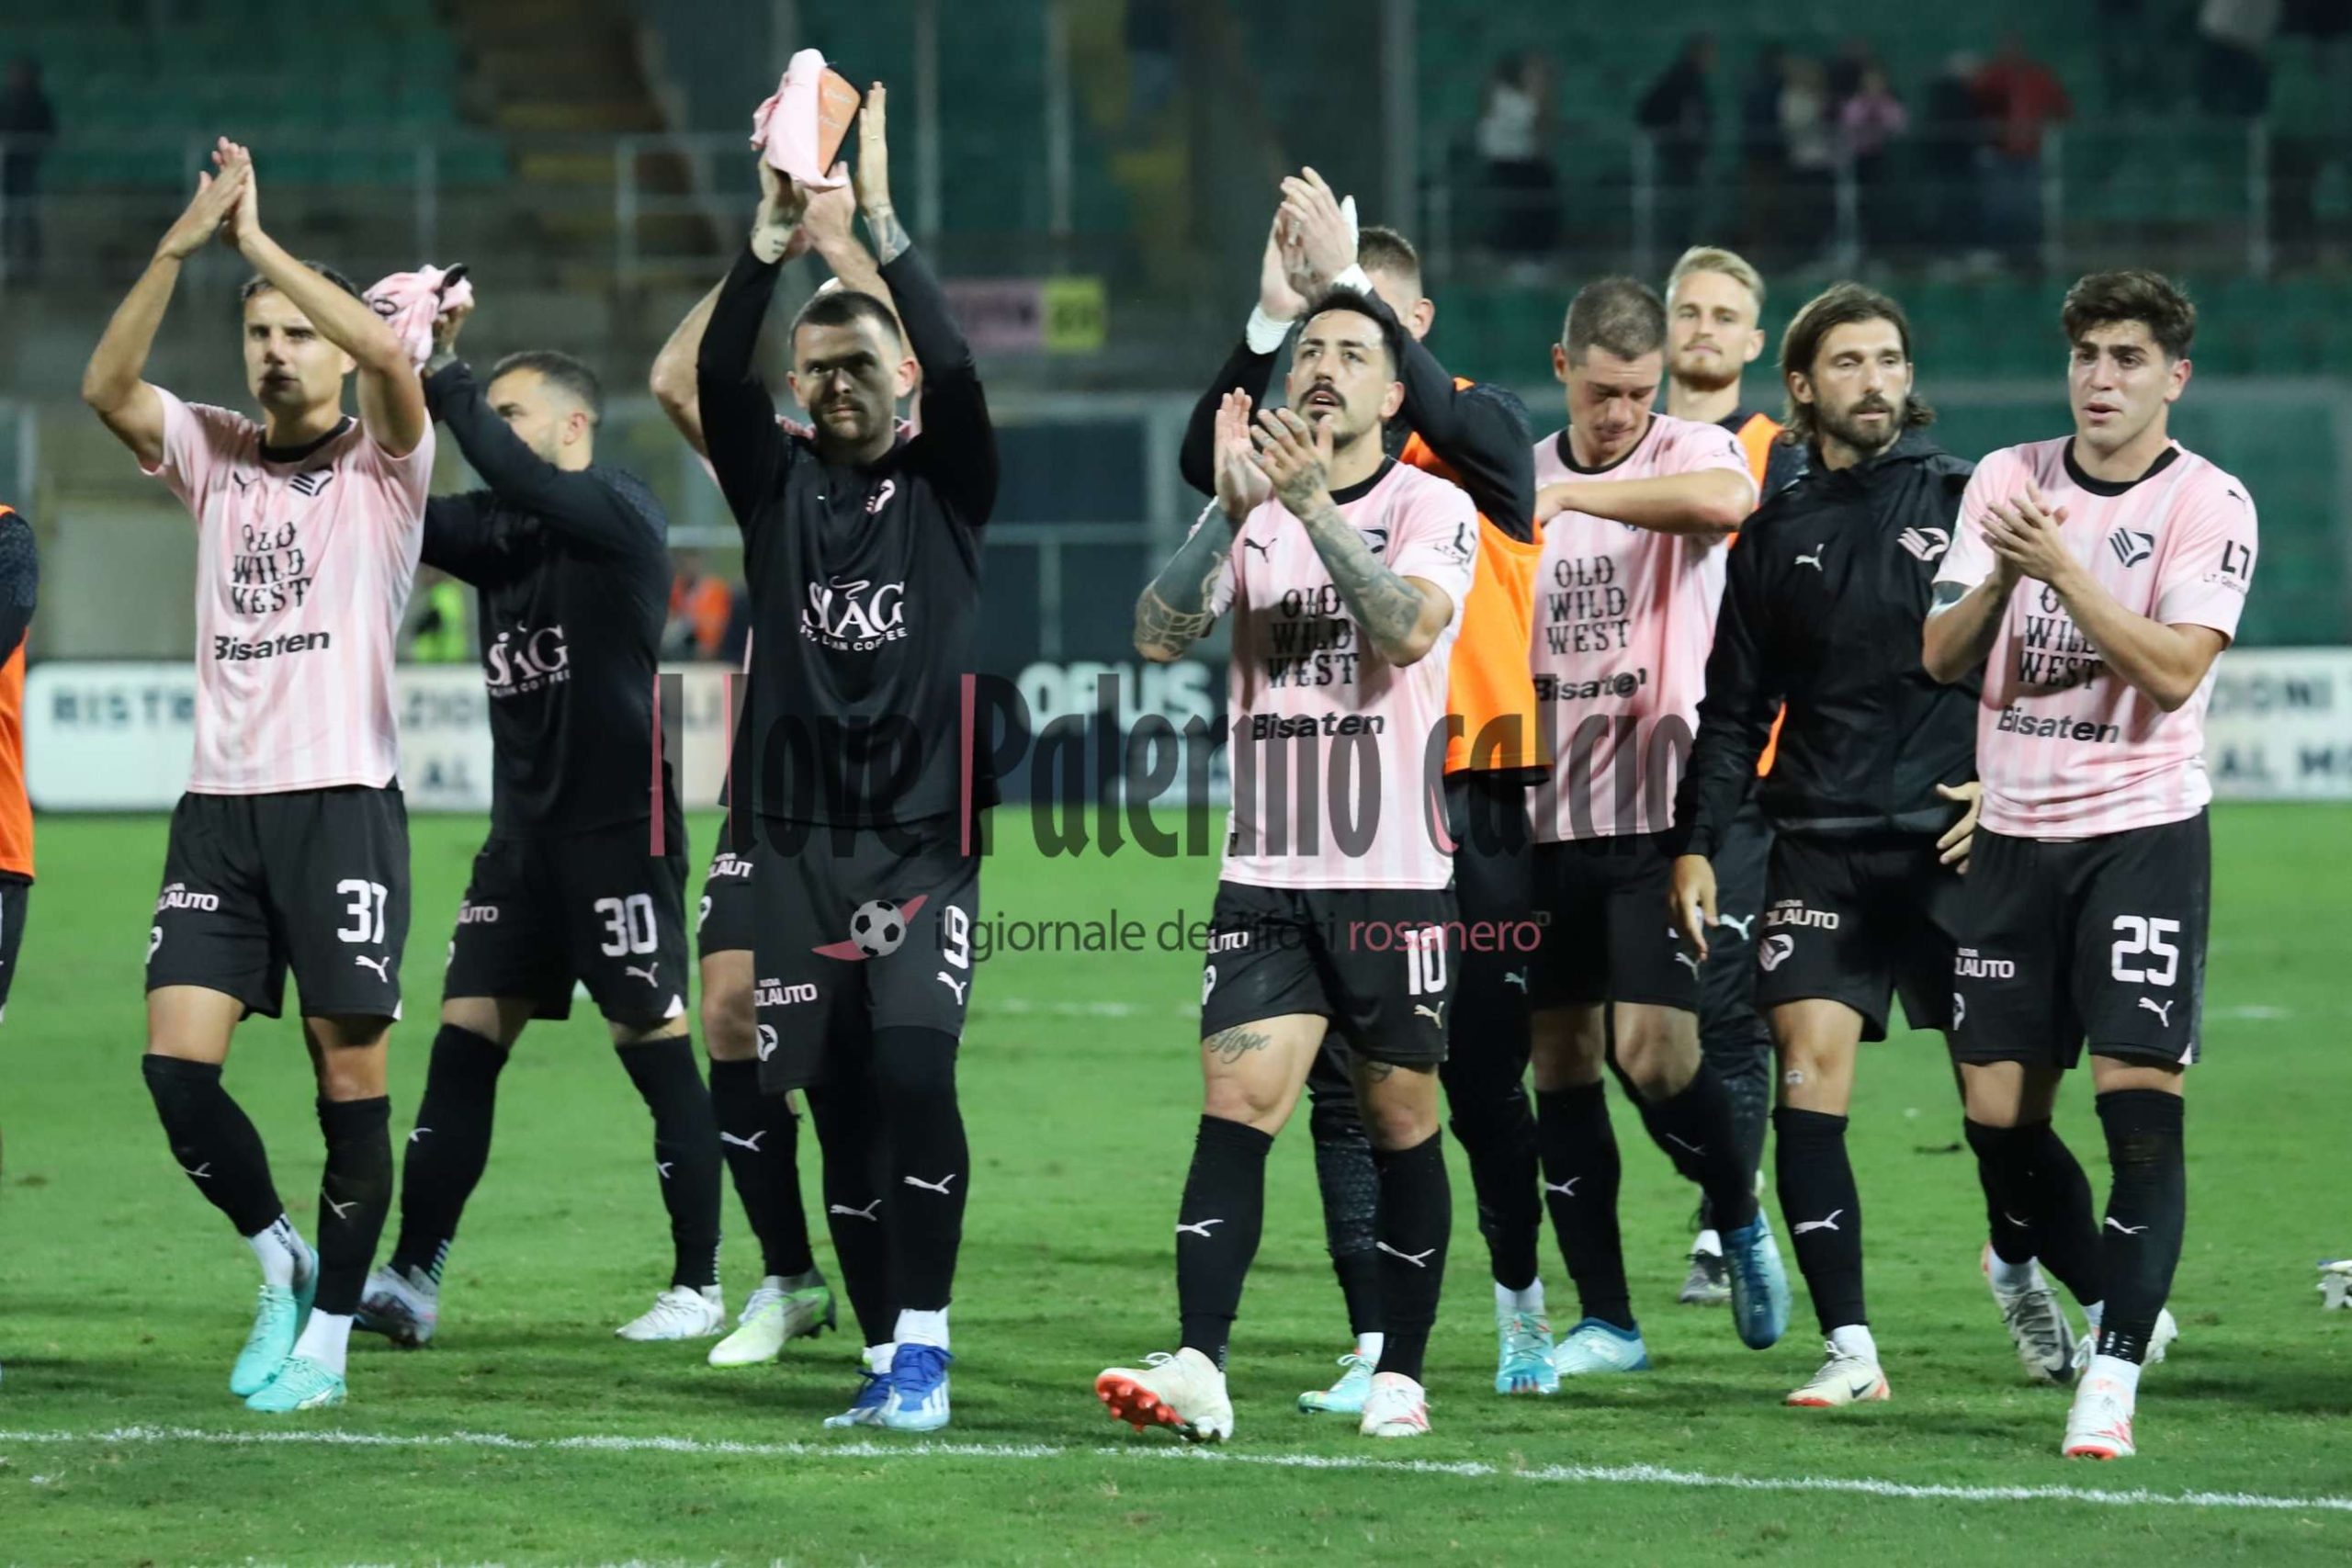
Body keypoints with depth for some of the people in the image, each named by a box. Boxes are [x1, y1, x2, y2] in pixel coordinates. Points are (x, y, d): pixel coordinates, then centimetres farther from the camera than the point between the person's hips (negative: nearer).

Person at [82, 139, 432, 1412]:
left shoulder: (383, 468, 2)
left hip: (343, 802, -4)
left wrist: (260, 244, -17)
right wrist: (180, 246, -15)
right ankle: (279, 1258, 16)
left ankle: (328, 1333, 8)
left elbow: (390, 352, -18)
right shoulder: (213, 458, 13)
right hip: (219, 805, 4)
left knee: (351, 1078, -3)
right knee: (176, 1063, -6)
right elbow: (106, 385, -4)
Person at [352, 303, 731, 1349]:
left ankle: (698, 1286, 4)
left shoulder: (620, 511, -9)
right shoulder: (497, 528, 12)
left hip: (620, 826, -7)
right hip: (525, 828, 7)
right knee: (464, 1038, 0)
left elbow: (520, 481, -27)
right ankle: (413, 1279, -2)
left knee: (656, 1046, -3)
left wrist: (441, 377, -23)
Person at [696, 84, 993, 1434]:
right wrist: (774, 239, -22)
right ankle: (887, 1359, 9)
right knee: (841, 1101, 2)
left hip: (926, 839, -3)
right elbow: (715, 378, -9)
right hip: (801, 840, 3)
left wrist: (883, 226, -22)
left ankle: (924, 1343, -15)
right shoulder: (779, 484, 8)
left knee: (913, 1069, -19)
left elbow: (960, 370, -15)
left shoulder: (948, 484, 3)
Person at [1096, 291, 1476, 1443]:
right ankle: (1199, 1371, -19)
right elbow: (1160, 637, -5)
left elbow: (1410, 624, -20)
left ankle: (1400, 1374, 16)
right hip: (1266, 875, 2)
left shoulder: (1430, 507, -1)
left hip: (1393, 875, -2)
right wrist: (1229, 512, -18)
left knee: (1400, 1123, 5)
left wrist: (1315, 506, -29)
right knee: (1235, 1104, -11)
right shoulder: (1252, 512, 8)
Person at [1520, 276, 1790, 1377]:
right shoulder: (1521, 475, 11)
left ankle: (1740, 1222, 15)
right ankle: (1604, 1318, 11)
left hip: (1661, 805, -5)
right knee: (1559, 1059, 4)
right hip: (1548, 817, 5)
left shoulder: (1691, 453, -5)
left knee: (1651, 1049, -13)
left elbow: (1724, 501, -31)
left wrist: (1572, 495, -30)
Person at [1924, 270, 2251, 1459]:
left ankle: (2115, 1372, -13)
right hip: (2014, 831, 4)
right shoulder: (2006, 479, 6)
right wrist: (2002, 577, -18)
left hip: (2142, 829, -4)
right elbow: (1940, 655, 1)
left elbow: (2173, 670, -18)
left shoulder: (2209, 504, -6)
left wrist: (2063, 568, -24)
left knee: (2139, 1101, -14)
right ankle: (2107, 1302, 27)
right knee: (1997, 1114, 5)